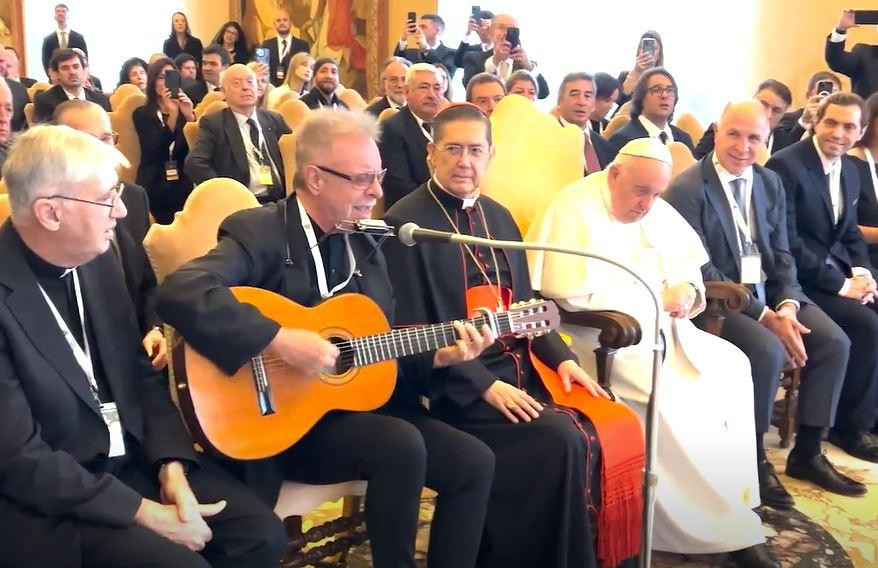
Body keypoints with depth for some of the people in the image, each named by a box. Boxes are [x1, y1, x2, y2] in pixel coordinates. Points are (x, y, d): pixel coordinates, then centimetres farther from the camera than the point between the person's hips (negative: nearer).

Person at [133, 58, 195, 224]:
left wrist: (189, 117, -21)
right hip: (155, 186, -1)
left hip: (184, 185, 1)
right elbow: (154, 151, -12)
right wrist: (172, 115, -22)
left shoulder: (184, 111, 8)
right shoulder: (142, 114, 4)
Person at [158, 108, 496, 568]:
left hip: (358, 404, 7)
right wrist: (279, 339, -33)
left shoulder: (364, 247, 10)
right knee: (403, 445, -29)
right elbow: (179, 292, -31)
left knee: (474, 462, -6)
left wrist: (437, 356, -1)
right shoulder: (259, 232, -13)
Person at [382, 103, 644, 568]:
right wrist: (484, 385, -20)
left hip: (519, 370, 7)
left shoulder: (497, 216, 14)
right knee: (561, 440, -25)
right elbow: (411, 334, -14)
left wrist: (561, 358, 3)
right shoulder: (406, 223, -9)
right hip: (457, 388, -7)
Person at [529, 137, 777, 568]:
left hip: (658, 323, 9)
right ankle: (722, 527, -12)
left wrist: (687, 290, -7)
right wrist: (658, 297, -17)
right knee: (668, 396, -26)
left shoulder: (656, 209, 10)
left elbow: (687, 263, 19)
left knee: (730, 367, -8)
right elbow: (575, 293, -26)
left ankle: (732, 503, -3)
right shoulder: (576, 209, -15)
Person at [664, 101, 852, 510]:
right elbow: (703, 272, -18)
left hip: (769, 291, 7)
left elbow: (781, 254, 7)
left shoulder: (771, 183, 7)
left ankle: (807, 450, 7)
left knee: (834, 342, -9)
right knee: (768, 351, -29)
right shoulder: (687, 189, -14)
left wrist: (787, 305, -13)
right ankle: (754, 457, -8)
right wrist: (765, 317, -23)